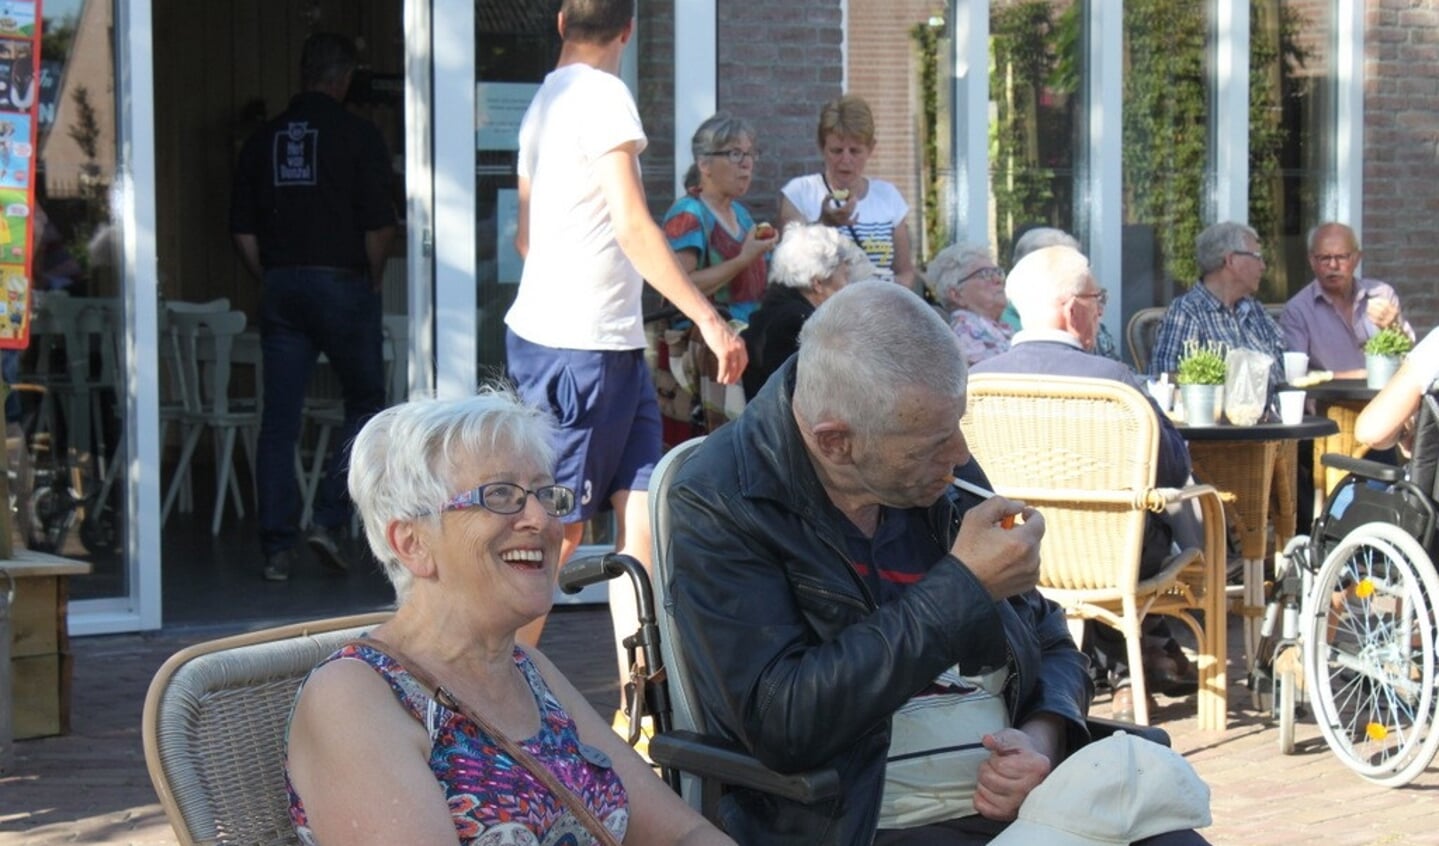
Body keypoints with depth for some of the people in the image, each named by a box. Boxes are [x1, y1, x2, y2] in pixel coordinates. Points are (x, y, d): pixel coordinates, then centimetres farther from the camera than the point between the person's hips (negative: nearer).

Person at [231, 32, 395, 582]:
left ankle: (277, 548, 4)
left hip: (280, 289, 4)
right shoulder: (358, 136, -6)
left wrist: (271, 281, 16)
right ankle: (327, 519, -2)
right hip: (342, 284, -4)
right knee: (365, 406, 11)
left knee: (279, 422, 5)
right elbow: (379, 226, -10)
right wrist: (371, 281, 4)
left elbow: (243, 231, 8)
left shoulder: (263, 140, 8)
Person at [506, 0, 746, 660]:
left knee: (640, 510, 4)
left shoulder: (544, 102, 15)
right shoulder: (603, 94, -11)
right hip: (583, 346, -9)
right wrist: (709, 319, -17)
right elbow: (632, 227, -18)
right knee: (558, 530, -2)